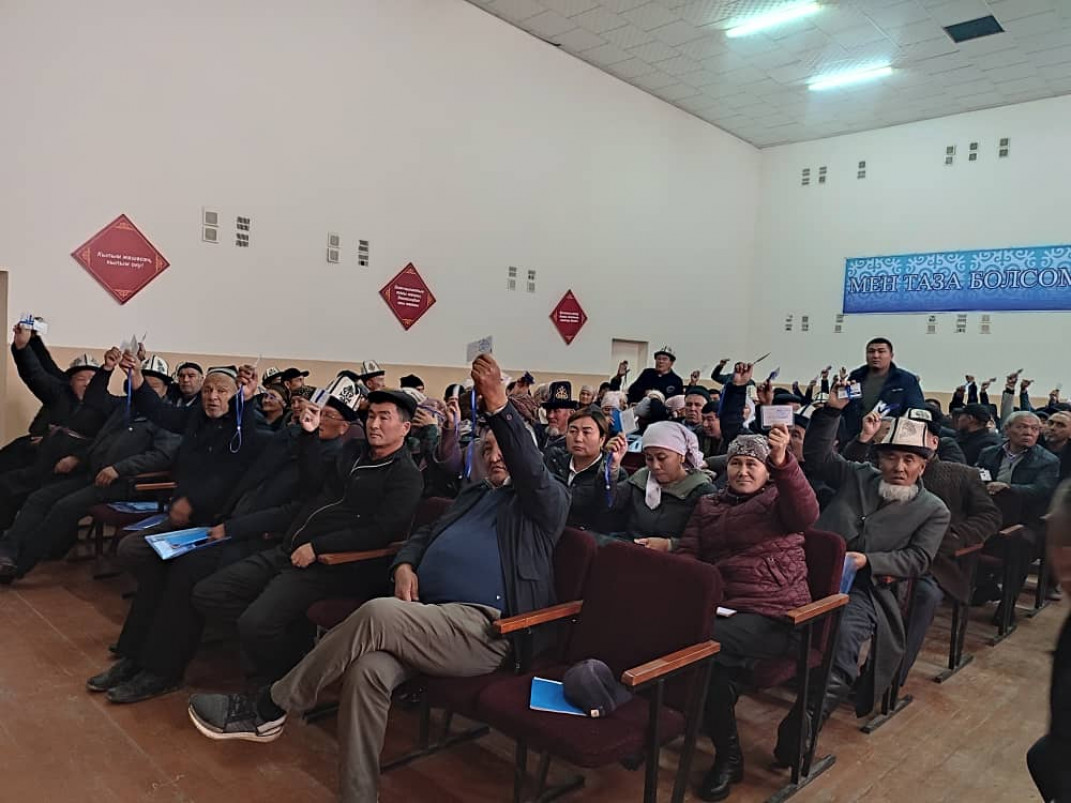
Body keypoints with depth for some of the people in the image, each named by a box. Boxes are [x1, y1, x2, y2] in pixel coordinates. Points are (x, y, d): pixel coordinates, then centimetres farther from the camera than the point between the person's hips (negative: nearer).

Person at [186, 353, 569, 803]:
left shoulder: (542, 502, 7)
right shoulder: (474, 495, 29)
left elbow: (532, 469, -15)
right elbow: (424, 535, 28)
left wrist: (499, 406, -29)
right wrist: (405, 564, 3)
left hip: (484, 629, -6)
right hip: (426, 618, 7)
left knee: (378, 614, -30)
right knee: (368, 670, -26)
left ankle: (270, 707, -14)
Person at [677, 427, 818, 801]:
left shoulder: (778, 499, 10)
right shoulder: (707, 505, 22)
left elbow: (806, 514, -13)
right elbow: (687, 553, 13)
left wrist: (783, 461, -30)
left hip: (773, 613, -4)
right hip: (719, 605, 4)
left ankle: (727, 754, -10)